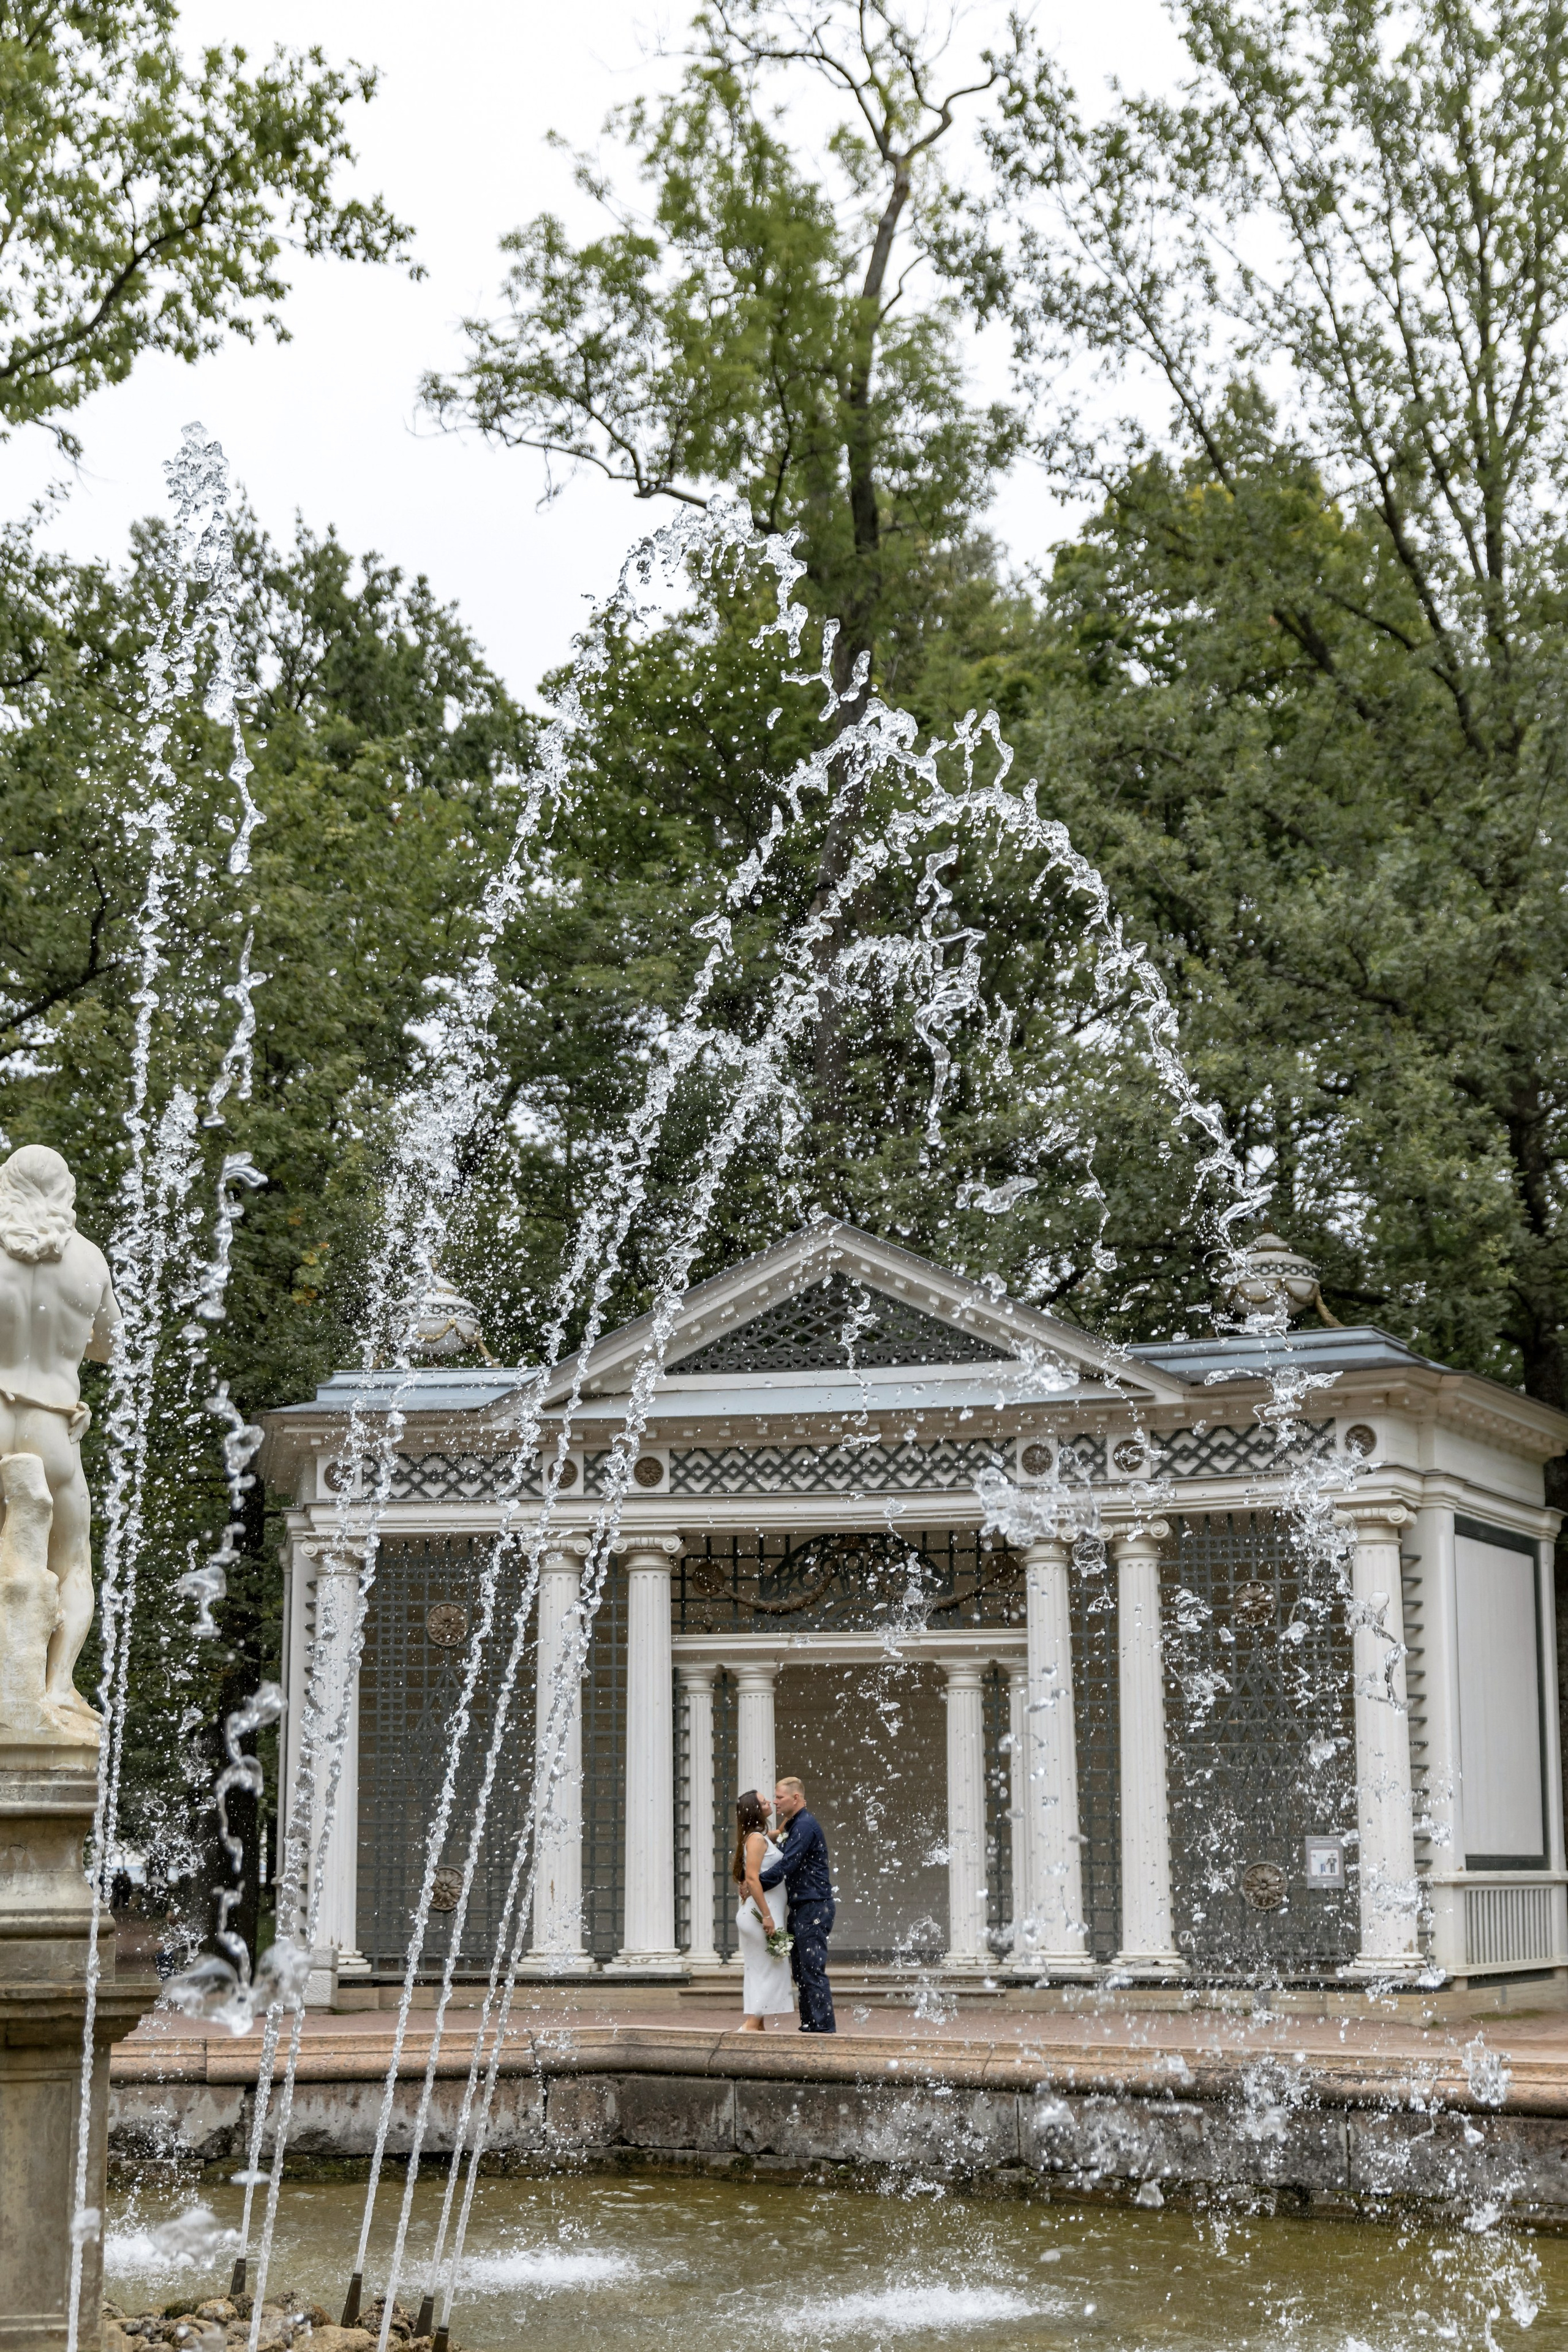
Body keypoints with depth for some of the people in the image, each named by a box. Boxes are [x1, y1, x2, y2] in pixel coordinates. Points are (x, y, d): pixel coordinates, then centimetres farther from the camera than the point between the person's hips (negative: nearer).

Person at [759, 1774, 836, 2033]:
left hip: (814, 1907, -10)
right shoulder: (793, 1826, 19)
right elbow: (785, 1863, 20)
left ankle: (824, 2027, -10)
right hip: (801, 1909, 10)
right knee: (801, 1971, 11)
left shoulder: (805, 1826, -14)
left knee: (813, 1970, -10)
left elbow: (786, 1866, -21)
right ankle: (809, 2025, 15)